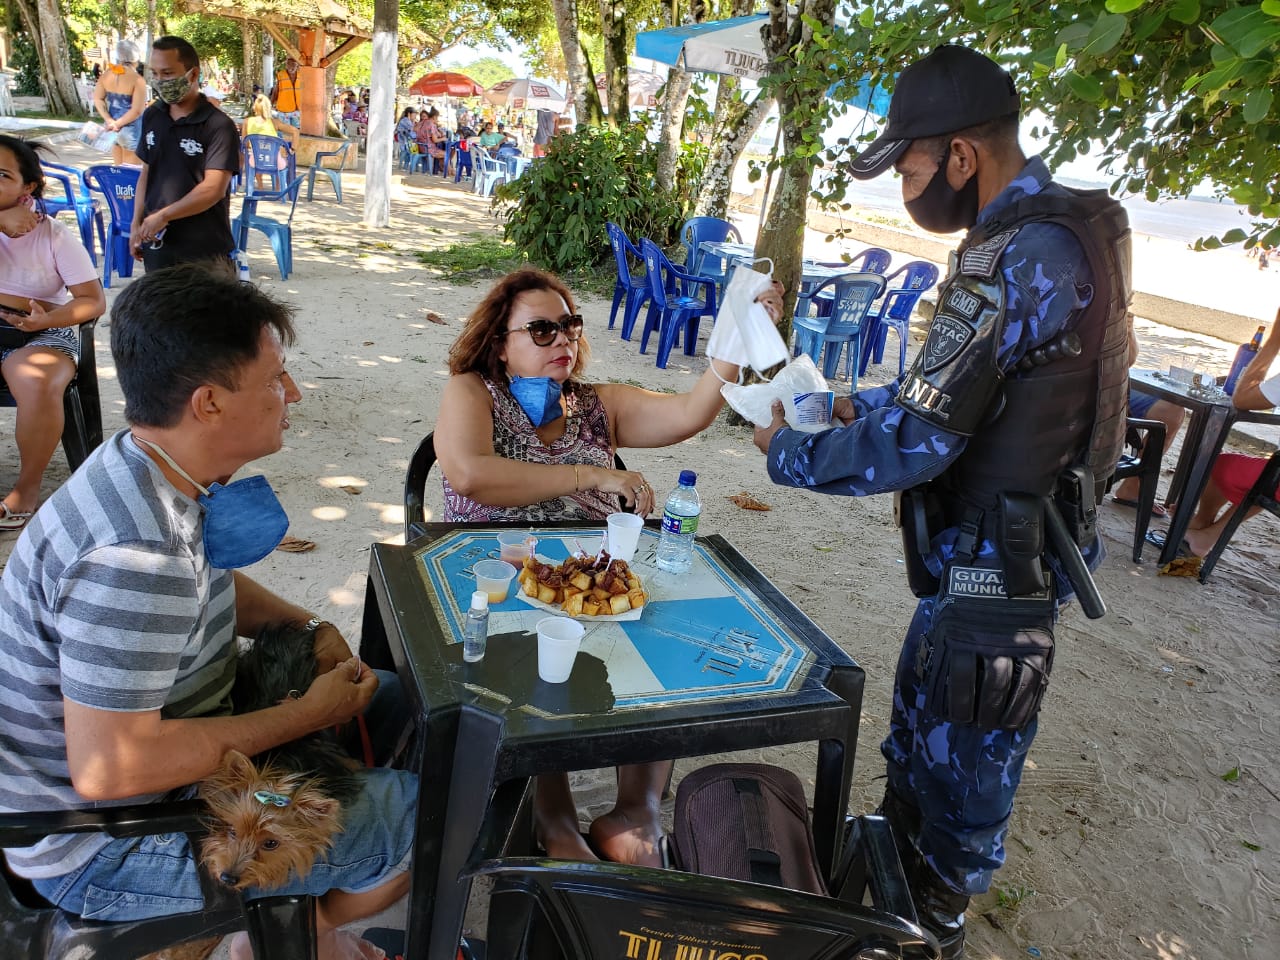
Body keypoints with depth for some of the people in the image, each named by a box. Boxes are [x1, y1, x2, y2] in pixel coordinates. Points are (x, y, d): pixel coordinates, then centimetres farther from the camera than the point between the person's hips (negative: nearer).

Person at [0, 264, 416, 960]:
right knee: (421, 820, -13)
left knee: (387, 698, 13)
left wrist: (308, 629, -4)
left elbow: (210, 585, 14)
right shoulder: (132, 558, -35)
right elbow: (107, 769, -32)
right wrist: (304, 717, -23)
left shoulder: (149, 467, -4)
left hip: (141, 722, 9)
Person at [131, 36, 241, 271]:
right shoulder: (152, 117, 9)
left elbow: (213, 189, -19)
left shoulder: (218, 125, -12)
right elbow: (147, 173, 18)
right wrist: (137, 224, 12)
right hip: (156, 244, 6)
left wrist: (163, 216, -16)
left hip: (204, 250, -6)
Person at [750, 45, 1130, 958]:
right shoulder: (1065, 233, 7)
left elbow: (912, 445, -26)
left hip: (994, 574, -10)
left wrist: (789, 453, -11)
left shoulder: (1017, 258, -26)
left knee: (961, 767, 11)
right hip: (990, 552, 10)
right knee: (920, 736, 25)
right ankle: (899, 876, 46)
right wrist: (861, 405, 9)